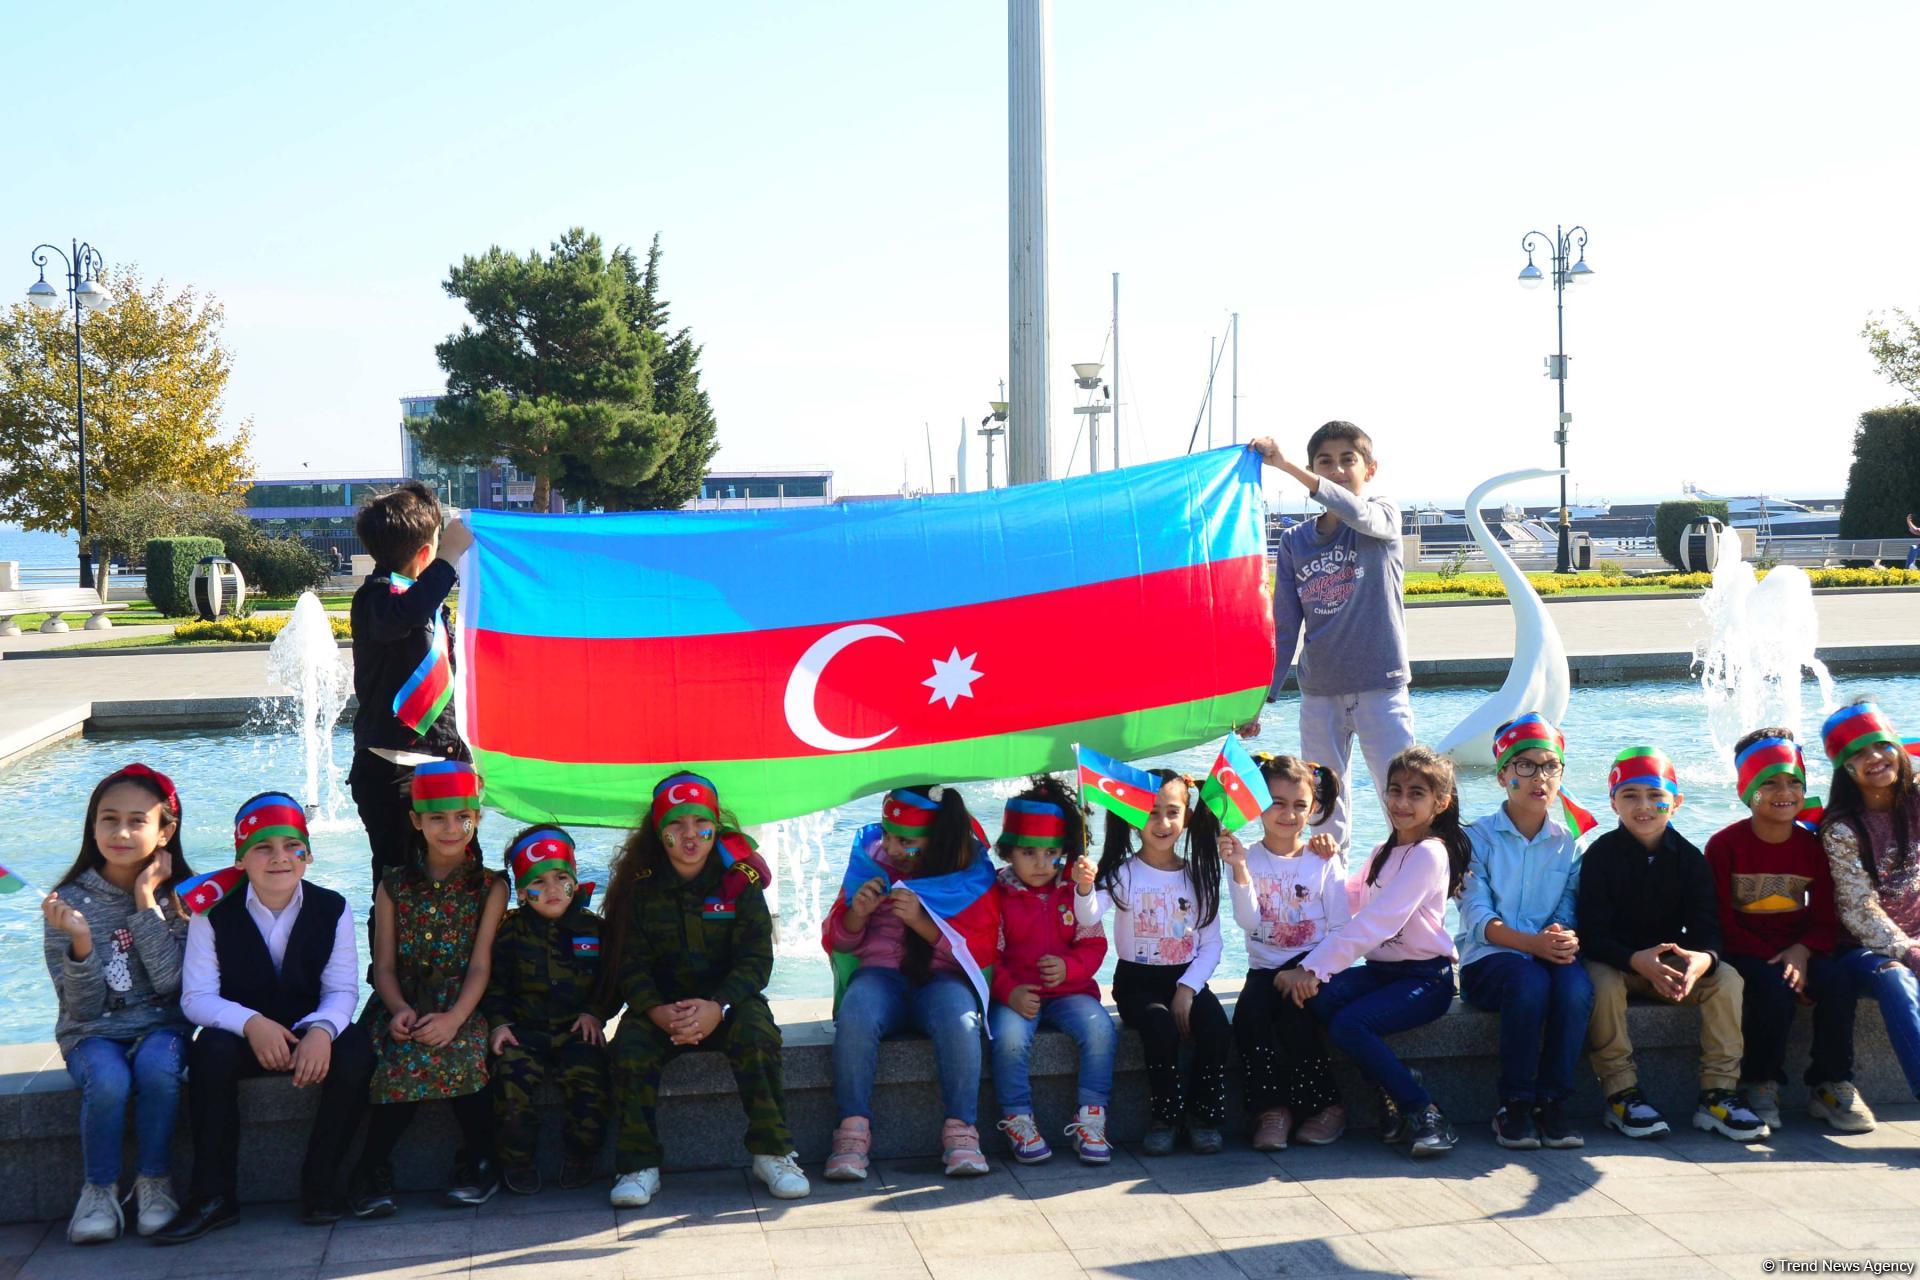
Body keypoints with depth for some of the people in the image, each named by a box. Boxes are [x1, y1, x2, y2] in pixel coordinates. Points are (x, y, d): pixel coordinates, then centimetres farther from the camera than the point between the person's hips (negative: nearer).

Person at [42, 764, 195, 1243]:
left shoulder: (178, 896, -2)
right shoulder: (70, 899, -5)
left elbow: (170, 982, -17)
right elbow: (82, 1007, -9)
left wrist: (145, 901, -17)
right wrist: (80, 942, -27)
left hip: (160, 1026, 0)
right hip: (93, 1032, 0)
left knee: (157, 1067, -32)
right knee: (108, 1082, -32)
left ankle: (154, 1182, -12)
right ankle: (99, 1190, -9)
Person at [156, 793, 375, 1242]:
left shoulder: (332, 909, -4)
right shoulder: (214, 914, -7)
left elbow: (341, 990, -8)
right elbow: (196, 997, -11)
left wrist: (321, 1030, -32)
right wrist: (251, 1023, -31)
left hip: (311, 1033, 1)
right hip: (243, 1034, -1)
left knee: (356, 1051, -30)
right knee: (211, 1051, -34)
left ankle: (321, 1184, -15)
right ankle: (213, 1197, -25)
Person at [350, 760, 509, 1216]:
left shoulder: (491, 886, 6)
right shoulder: (394, 886, 10)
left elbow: (481, 964, -3)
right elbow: (384, 966, 3)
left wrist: (453, 1018, -21)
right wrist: (400, 1010, -18)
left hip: (462, 1006, -1)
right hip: (405, 1004, 1)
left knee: (458, 1049, -34)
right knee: (406, 1054, -32)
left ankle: (479, 1161, -17)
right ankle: (374, 1170, -22)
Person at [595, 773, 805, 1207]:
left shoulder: (739, 879, -3)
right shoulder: (638, 885, -1)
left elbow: (755, 958, -8)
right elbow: (630, 962, -4)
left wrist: (718, 1007, -26)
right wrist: (657, 1011, -24)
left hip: (728, 997, -1)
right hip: (660, 1003, 1)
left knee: (756, 1036, -32)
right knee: (630, 1045, -29)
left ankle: (773, 1153, -19)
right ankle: (638, 1166, -20)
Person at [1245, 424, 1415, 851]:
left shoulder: (1383, 517, 0)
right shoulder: (1295, 541, 6)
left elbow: (1355, 512, -25)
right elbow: (1284, 627, 8)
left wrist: (1286, 465, -34)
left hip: (1380, 686, -3)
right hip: (1318, 693, 3)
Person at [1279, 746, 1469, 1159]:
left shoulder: (1429, 853, -14)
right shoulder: (1386, 851, 16)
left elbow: (1376, 922, -22)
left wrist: (1312, 969, -25)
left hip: (1425, 977, -8)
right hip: (1380, 969, 8)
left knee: (1350, 1024, -29)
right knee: (1318, 996, -22)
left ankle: (1423, 1113, -14)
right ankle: (1393, 1094, -11)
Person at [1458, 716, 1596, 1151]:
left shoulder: (1569, 843, 12)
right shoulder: (1479, 836, 2)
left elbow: (1569, 912, 2)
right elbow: (1478, 918, -9)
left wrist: (1563, 938, -23)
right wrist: (1533, 943, -25)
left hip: (1549, 954, 3)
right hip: (1487, 960, -3)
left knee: (1576, 984, -31)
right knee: (1529, 980, -35)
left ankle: (1552, 1102, -21)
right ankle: (1513, 1106, -22)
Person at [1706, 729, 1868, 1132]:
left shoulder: (1812, 846, 4)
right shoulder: (1724, 845, -7)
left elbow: (1825, 919, 3)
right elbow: (1721, 921, -10)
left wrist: (1801, 951, -19)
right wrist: (1771, 962, -19)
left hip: (1798, 950, 4)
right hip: (1744, 953, -4)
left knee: (1839, 983, -26)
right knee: (1774, 991, -34)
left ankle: (1833, 1087, -10)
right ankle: (1761, 1084, -11)